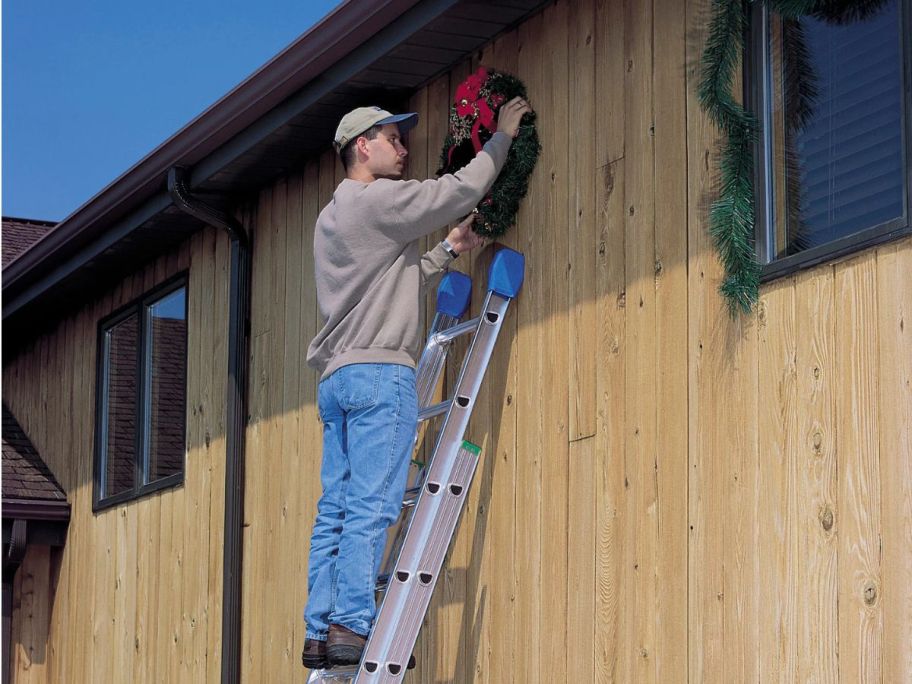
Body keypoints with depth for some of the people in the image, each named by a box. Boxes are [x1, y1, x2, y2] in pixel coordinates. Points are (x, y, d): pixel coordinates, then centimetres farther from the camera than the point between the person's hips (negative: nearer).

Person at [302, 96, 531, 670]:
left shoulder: (331, 218, 24)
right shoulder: (380, 199, -4)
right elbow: (463, 189, -4)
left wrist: (449, 251, 27)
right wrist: (504, 136, 9)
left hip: (337, 377, 9)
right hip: (380, 372, -9)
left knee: (336, 509, 4)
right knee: (371, 507, -12)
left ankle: (320, 633, 1)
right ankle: (352, 625, -18)